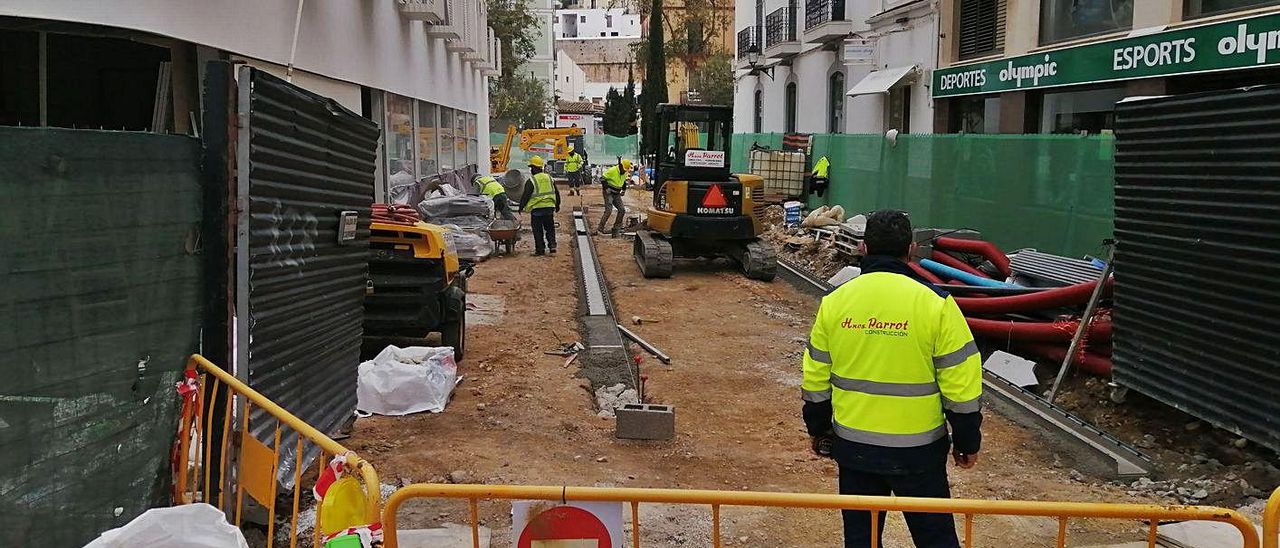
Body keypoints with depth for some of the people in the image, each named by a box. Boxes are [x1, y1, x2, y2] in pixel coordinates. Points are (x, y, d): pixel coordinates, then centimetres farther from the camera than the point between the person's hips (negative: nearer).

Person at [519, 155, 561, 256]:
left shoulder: (531, 181, -10)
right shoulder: (549, 178, 9)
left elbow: (526, 196, -10)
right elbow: (556, 193, 16)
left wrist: (521, 206, 2)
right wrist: (557, 205, 26)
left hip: (537, 209, -5)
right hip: (549, 207, 5)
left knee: (538, 230, 3)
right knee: (550, 228, 15)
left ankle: (540, 249, 3)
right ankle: (552, 245, 4)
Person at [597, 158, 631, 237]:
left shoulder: (625, 173, 6)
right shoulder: (612, 171, -19)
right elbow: (602, 178, -15)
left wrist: (624, 189, 15)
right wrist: (606, 188, -20)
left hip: (617, 194, 8)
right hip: (609, 193, -8)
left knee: (622, 210, -1)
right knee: (608, 210, -19)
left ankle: (616, 229, 7)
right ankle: (600, 229, -15)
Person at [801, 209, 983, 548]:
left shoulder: (834, 301, -3)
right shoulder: (935, 303, -12)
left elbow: (815, 379, 5)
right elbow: (961, 384, -9)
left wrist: (818, 430, 18)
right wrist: (968, 442, 3)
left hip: (853, 447, 3)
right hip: (917, 449, -2)